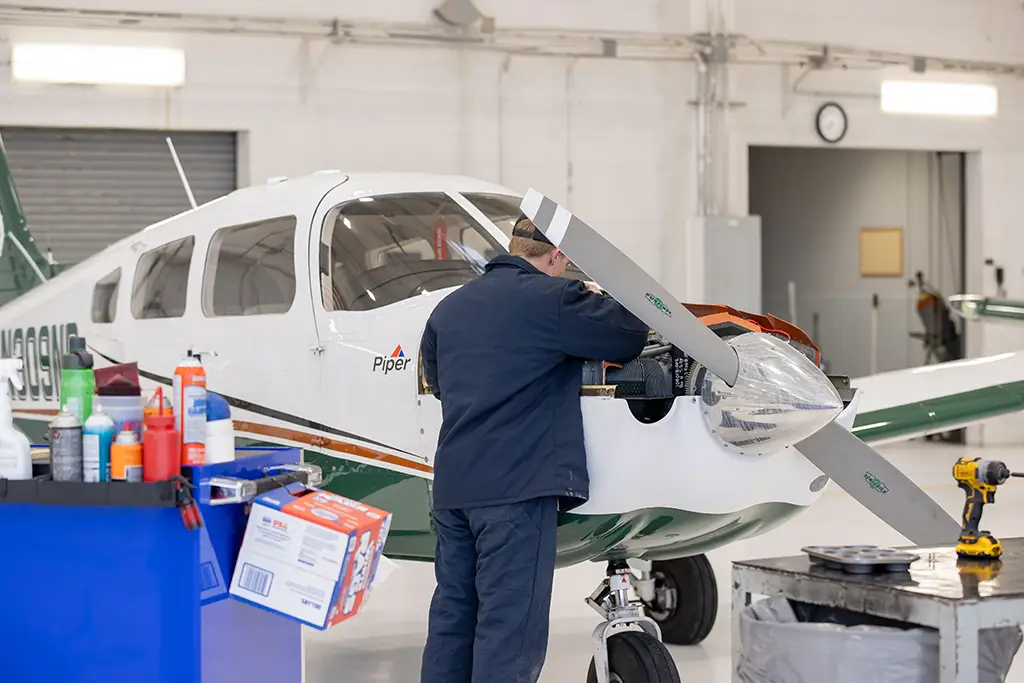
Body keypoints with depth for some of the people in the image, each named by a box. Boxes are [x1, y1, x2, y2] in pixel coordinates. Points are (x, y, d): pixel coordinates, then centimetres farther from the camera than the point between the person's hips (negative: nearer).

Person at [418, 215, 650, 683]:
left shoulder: (449, 308, 16)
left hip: (452, 484, 8)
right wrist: (602, 299, 15)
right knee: (510, 626, -6)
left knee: (452, 613, 14)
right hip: (518, 484, -8)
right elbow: (630, 334, -5)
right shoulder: (550, 298, -8)